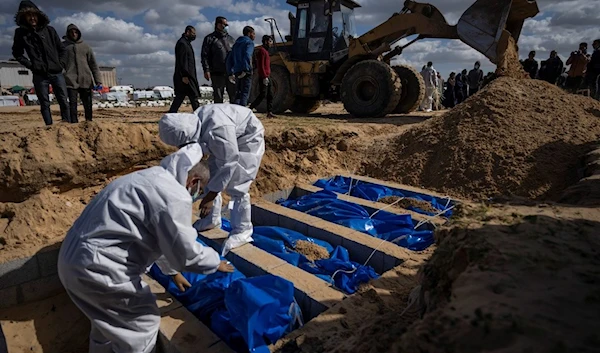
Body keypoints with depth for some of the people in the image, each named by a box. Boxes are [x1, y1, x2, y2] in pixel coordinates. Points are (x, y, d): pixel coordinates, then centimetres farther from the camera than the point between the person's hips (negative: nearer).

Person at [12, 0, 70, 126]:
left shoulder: (49, 30, 7)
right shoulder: (21, 33, 5)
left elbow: (62, 49, 14)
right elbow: (17, 53, 14)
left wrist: (61, 64, 1)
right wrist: (30, 65, 0)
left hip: (56, 73, 1)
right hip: (39, 75, -1)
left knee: (64, 101, -2)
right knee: (45, 104, 2)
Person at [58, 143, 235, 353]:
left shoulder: (152, 178, 12)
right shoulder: (174, 196, -20)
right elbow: (185, 252, -14)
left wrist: (172, 271, 32)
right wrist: (216, 262, 5)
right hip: (96, 268, -10)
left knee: (108, 318, 31)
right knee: (143, 323, 10)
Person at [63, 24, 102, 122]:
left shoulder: (85, 46, 14)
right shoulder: (63, 46, 11)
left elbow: (93, 64, 10)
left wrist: (98, 80, 2)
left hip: (86, 80, 1)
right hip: (71, 80, -1)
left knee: (88, 104, 1)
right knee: (73, 103, -8)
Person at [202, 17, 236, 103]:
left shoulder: (230, 38, 19)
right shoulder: (209, 38, 6)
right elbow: (204, 55, 0)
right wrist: (206, 70, -11)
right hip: (217, 73, -3)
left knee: (234, 96, -2)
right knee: (218, 98, 1)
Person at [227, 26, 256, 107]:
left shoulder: (236, 43, 22)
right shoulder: (249, 42, 0)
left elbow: (229, 59, 18)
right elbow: (247, 55, -20)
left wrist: (230, 73, 17)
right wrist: (245, 70, -24)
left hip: (237, 73, 7)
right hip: (246, 73, -7)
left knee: (238, 94, 11)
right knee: (245, 94, -6)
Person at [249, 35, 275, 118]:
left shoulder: (266, 51, 22)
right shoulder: (261, 50, -10)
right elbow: (261, 65, -19)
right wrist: (264, 77, -24)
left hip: (267, 77, 10)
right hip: (264, 77, -10)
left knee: (270, 95, 8)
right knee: (262, 95, -11)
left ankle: (269, 112, 11)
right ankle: (250, 109, -7)